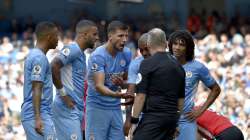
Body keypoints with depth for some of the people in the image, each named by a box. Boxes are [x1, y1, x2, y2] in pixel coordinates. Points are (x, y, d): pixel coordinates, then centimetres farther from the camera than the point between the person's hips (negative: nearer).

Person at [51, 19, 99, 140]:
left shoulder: (81, 53, 19)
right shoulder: (73, 49, -11)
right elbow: (54, 66, -25)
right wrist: (63, 93, -19)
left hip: (77, 108, 10)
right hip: (67, 108, -10)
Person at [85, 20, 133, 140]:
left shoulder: (126, 54, 3)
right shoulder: (98, 56, -16)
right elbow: (99, 86, -26)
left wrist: (121, 83, -10)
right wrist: (116, 94, -44)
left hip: (115, 107, 6)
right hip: (98, 107, -6)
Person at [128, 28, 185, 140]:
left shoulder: (148, 64, -6)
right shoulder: (178, 66, 14)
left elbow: (141, 96, -10)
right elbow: (181, 98, 20)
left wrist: (134, 121, -7)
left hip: (153, 116, -7)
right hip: (172, 118, 7)